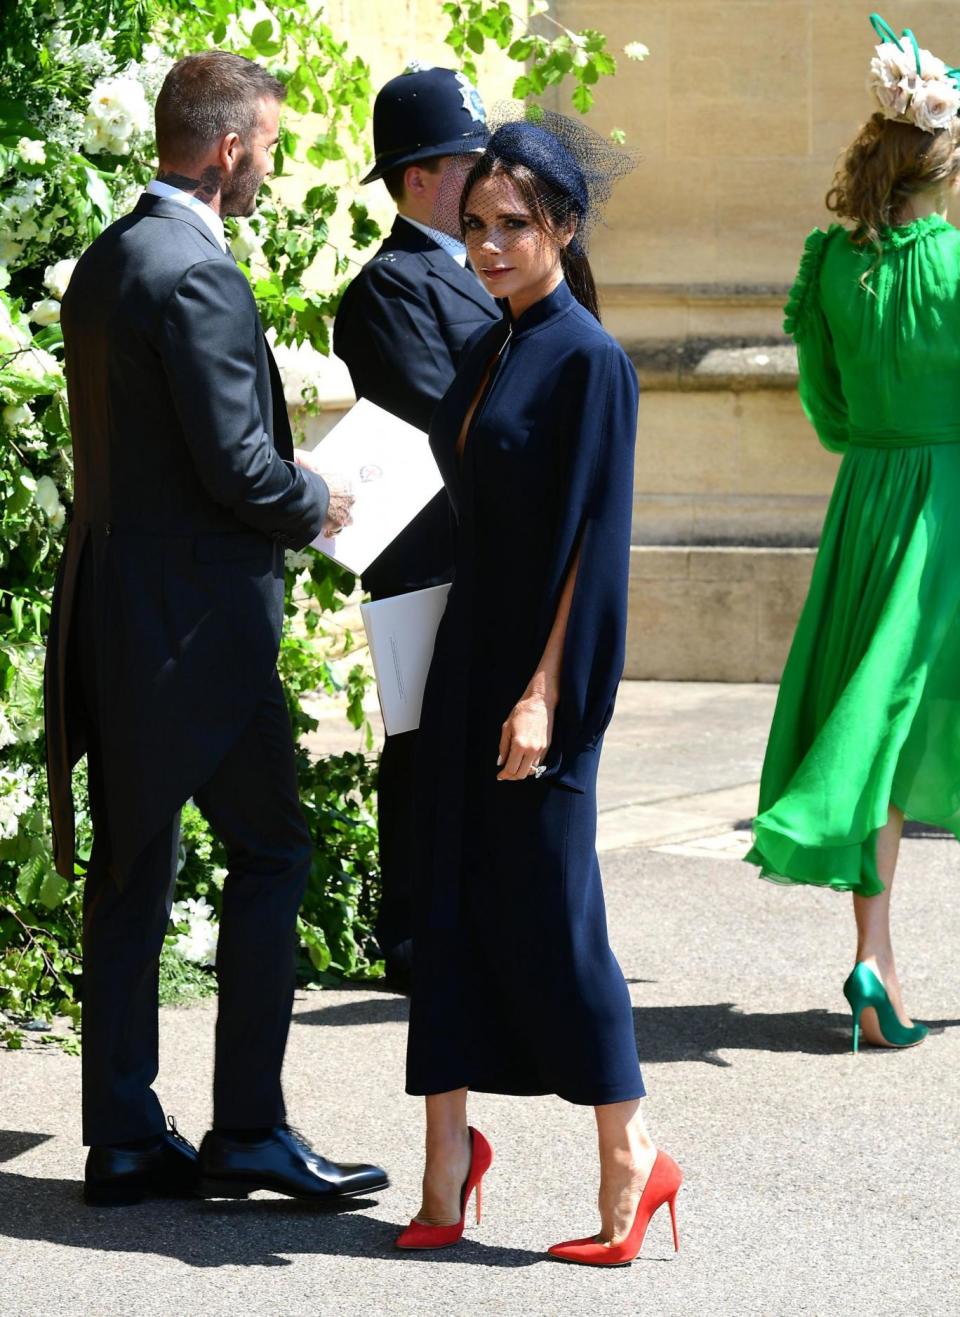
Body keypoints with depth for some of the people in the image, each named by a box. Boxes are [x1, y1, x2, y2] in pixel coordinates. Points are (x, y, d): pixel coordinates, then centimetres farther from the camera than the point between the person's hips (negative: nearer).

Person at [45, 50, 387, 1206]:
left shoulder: (102, 264, 13)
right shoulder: (198, 275, -16)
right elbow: (237, 466, -20)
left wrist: (286, 494, 16)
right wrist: (318, 504, 0)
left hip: (112, 614, 9)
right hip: (193, 620, -9)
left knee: (130, 873, 10)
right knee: (269, 851, 0)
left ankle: (124, 1140, 13)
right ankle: (245, 1131, 2)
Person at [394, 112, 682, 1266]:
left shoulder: (589, 361, -12)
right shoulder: (487, 353, 12)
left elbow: (593, 540, -16)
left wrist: (544, 693, -20)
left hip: (539, 663, -8)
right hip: (468, 651, 8)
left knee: (544, 907, -3)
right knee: (452, 897, 6)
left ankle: (630, 1156, 9)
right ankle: (449, 1150, 12)